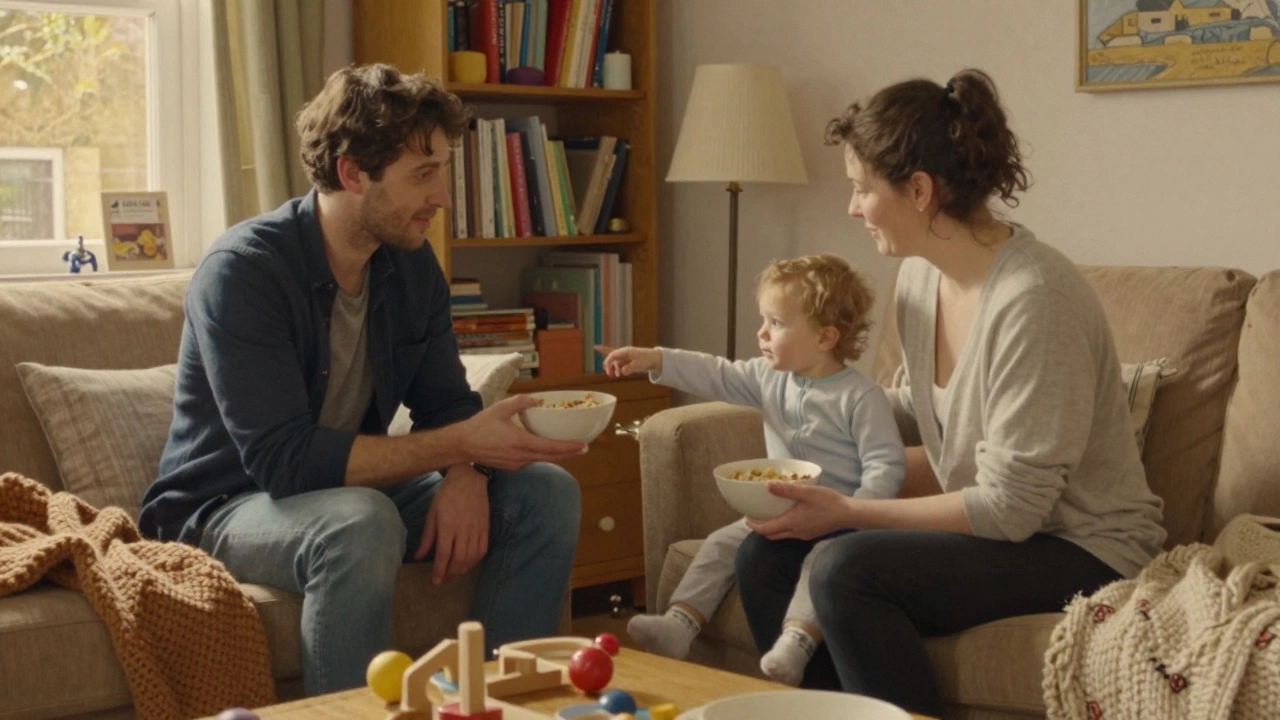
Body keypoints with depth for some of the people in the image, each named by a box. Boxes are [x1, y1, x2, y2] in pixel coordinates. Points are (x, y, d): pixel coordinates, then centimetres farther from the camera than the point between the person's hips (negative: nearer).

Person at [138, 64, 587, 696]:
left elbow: (446, 403, 4)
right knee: (359, 522, -38)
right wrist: (461, 445, -32)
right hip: (225, 507, -7)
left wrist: (466, 475, -21)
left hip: (353, 489, 7)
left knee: (547, 492, -8)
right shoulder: (242, 270, -23)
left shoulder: (412, 265, 0)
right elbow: (283, 460, -30)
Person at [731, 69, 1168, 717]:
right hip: (987, 519, 9)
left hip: (1084, 551, -8)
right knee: (764, 553, -5)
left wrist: (847, 512, -19)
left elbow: (1009, 507, -23)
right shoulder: (919, 273, 2)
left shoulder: (1033, 298, -25)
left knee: (845, 569, -28)